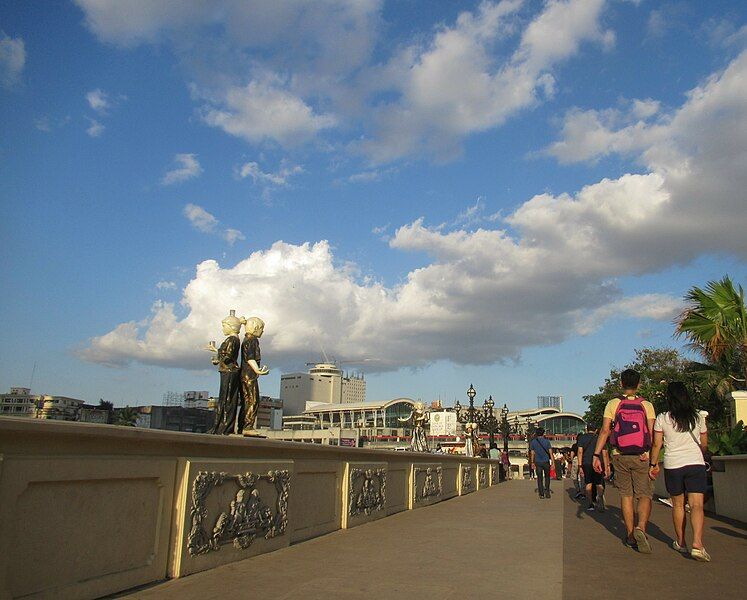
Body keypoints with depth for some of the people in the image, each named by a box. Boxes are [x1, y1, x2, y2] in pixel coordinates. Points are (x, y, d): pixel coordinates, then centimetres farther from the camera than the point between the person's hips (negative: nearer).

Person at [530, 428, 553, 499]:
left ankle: (541, 494, 7)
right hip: (546, 461, -1)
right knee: (547, 477, 15)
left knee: (539, 478, 7)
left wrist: (532, 462, 12)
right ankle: (547, 492, 7)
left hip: (538, 462, 1)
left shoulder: (533, 442, 1)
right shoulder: (547, 441, -4)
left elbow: (532, 453, 4)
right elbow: (550, 452, -6)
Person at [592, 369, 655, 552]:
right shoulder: (646, 405, 0)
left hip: (620, 456, 1)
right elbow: (652, 433, -6)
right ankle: (641, 527, -19)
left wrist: (596, 455, -6)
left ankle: (630, 535, 16)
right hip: (642, 457, -1)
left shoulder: (613, 404, 0)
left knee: (626, 495, 11)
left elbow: (605, 430, -7)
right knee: (645, 495, 4)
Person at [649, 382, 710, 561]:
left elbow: (656, 444, -2)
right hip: (696, 463, 1)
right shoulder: (698, 417, 4)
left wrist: (653, 464, 9)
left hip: (673, 465, -1)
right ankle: (697, 544, -22)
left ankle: (681, 542, 23)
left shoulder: (662, 418, -3)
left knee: (678, 505, 14)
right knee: (697, 505, -6)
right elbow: (704, 444, 14)